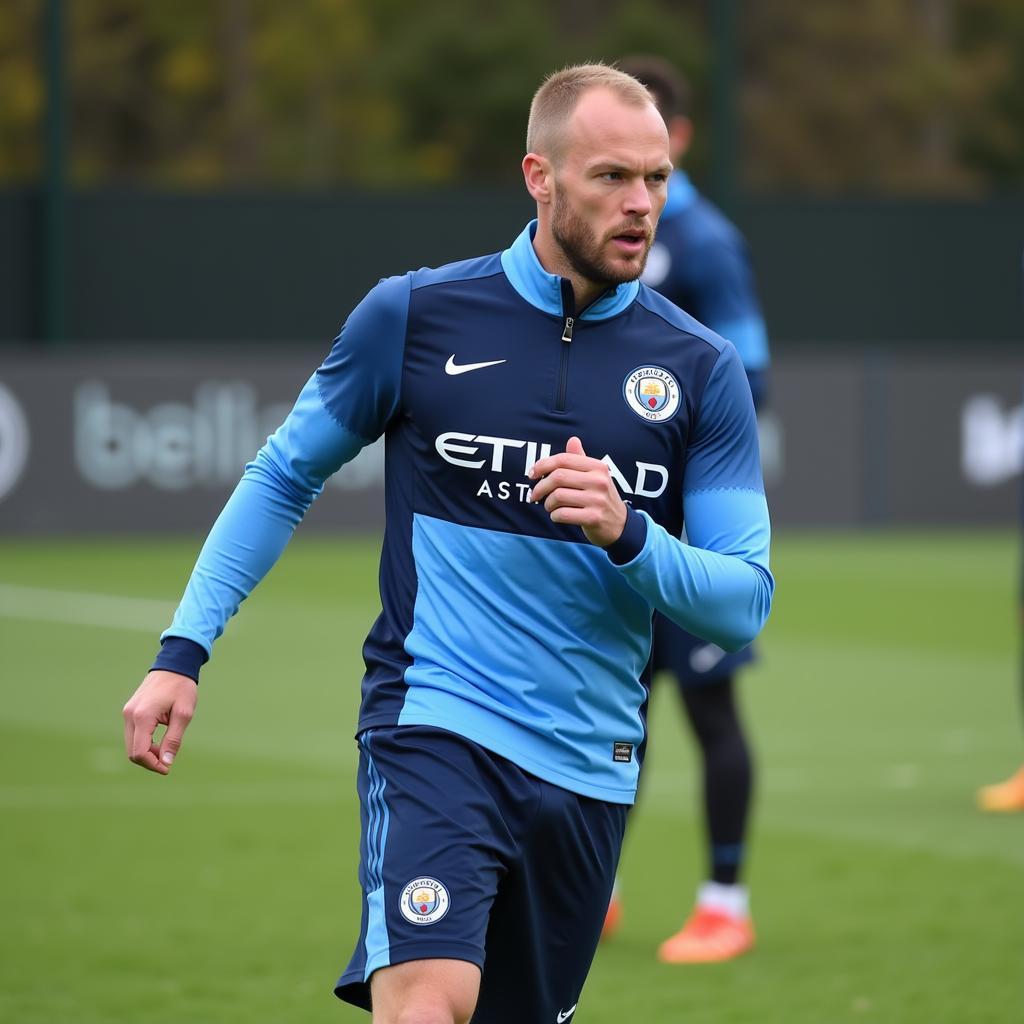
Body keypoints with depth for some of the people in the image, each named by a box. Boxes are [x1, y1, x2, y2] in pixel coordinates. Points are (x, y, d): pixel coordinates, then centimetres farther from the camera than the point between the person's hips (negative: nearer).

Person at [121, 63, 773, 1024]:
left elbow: (745, 601, 2)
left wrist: (629, 534, -17)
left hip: (589, 765, 3)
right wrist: (183, 648, 4)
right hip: (437, 721, -3)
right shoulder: (413, 314, -1)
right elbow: (285, 475, 11)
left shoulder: (700, 370, 3)